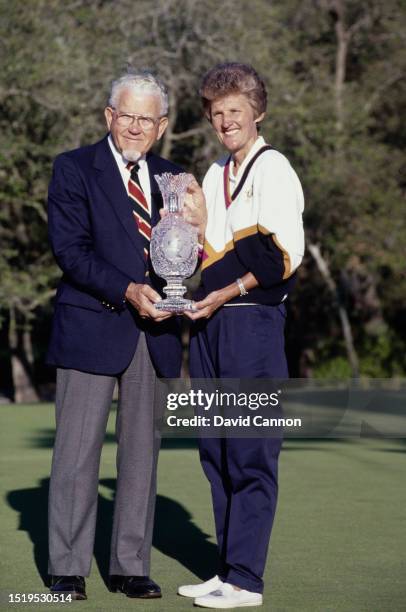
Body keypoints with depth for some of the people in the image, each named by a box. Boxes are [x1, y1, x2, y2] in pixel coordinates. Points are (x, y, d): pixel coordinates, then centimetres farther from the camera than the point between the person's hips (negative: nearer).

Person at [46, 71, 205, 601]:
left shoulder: (169, 179, 14)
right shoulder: (74, 168, 0)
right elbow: (70, 249, -10)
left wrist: (191, 227, -10)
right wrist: (127, 292, -20)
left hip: (154, 332, 5)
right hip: (92, 328, -4)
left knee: (142, 451, 7)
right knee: (78, 452, -2)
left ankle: (131, 567, 15)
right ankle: (68, 571, 6)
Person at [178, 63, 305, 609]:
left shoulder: (273, 169, -5)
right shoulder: (214, 175, 19)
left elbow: (285, 254, -13)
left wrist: (228, 293, -15)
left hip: (254, 323, -8)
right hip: (210, 325, 8)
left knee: (250, 455, -7)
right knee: (216, 454, 8)